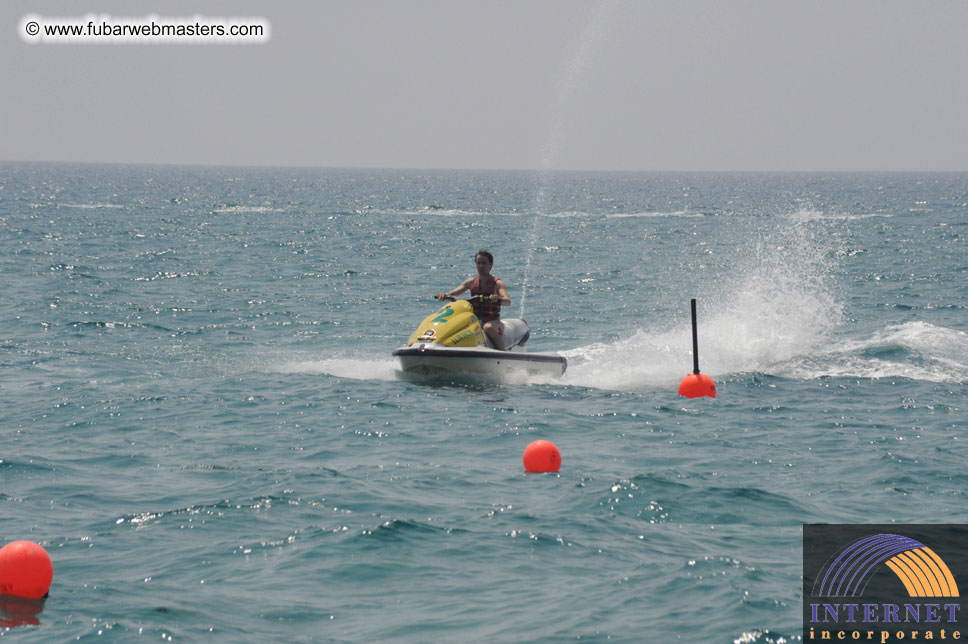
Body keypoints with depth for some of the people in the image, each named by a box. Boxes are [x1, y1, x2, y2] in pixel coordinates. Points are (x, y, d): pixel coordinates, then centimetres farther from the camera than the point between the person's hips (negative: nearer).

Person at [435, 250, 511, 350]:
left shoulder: (497, 283, -2)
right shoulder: (471, 282, 11)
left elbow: (508, 302, -18)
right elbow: (453, 293, 4)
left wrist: (497, 299, -41)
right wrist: (445, 295, -20)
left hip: (493, 322, -5)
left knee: (488, 327, -40)